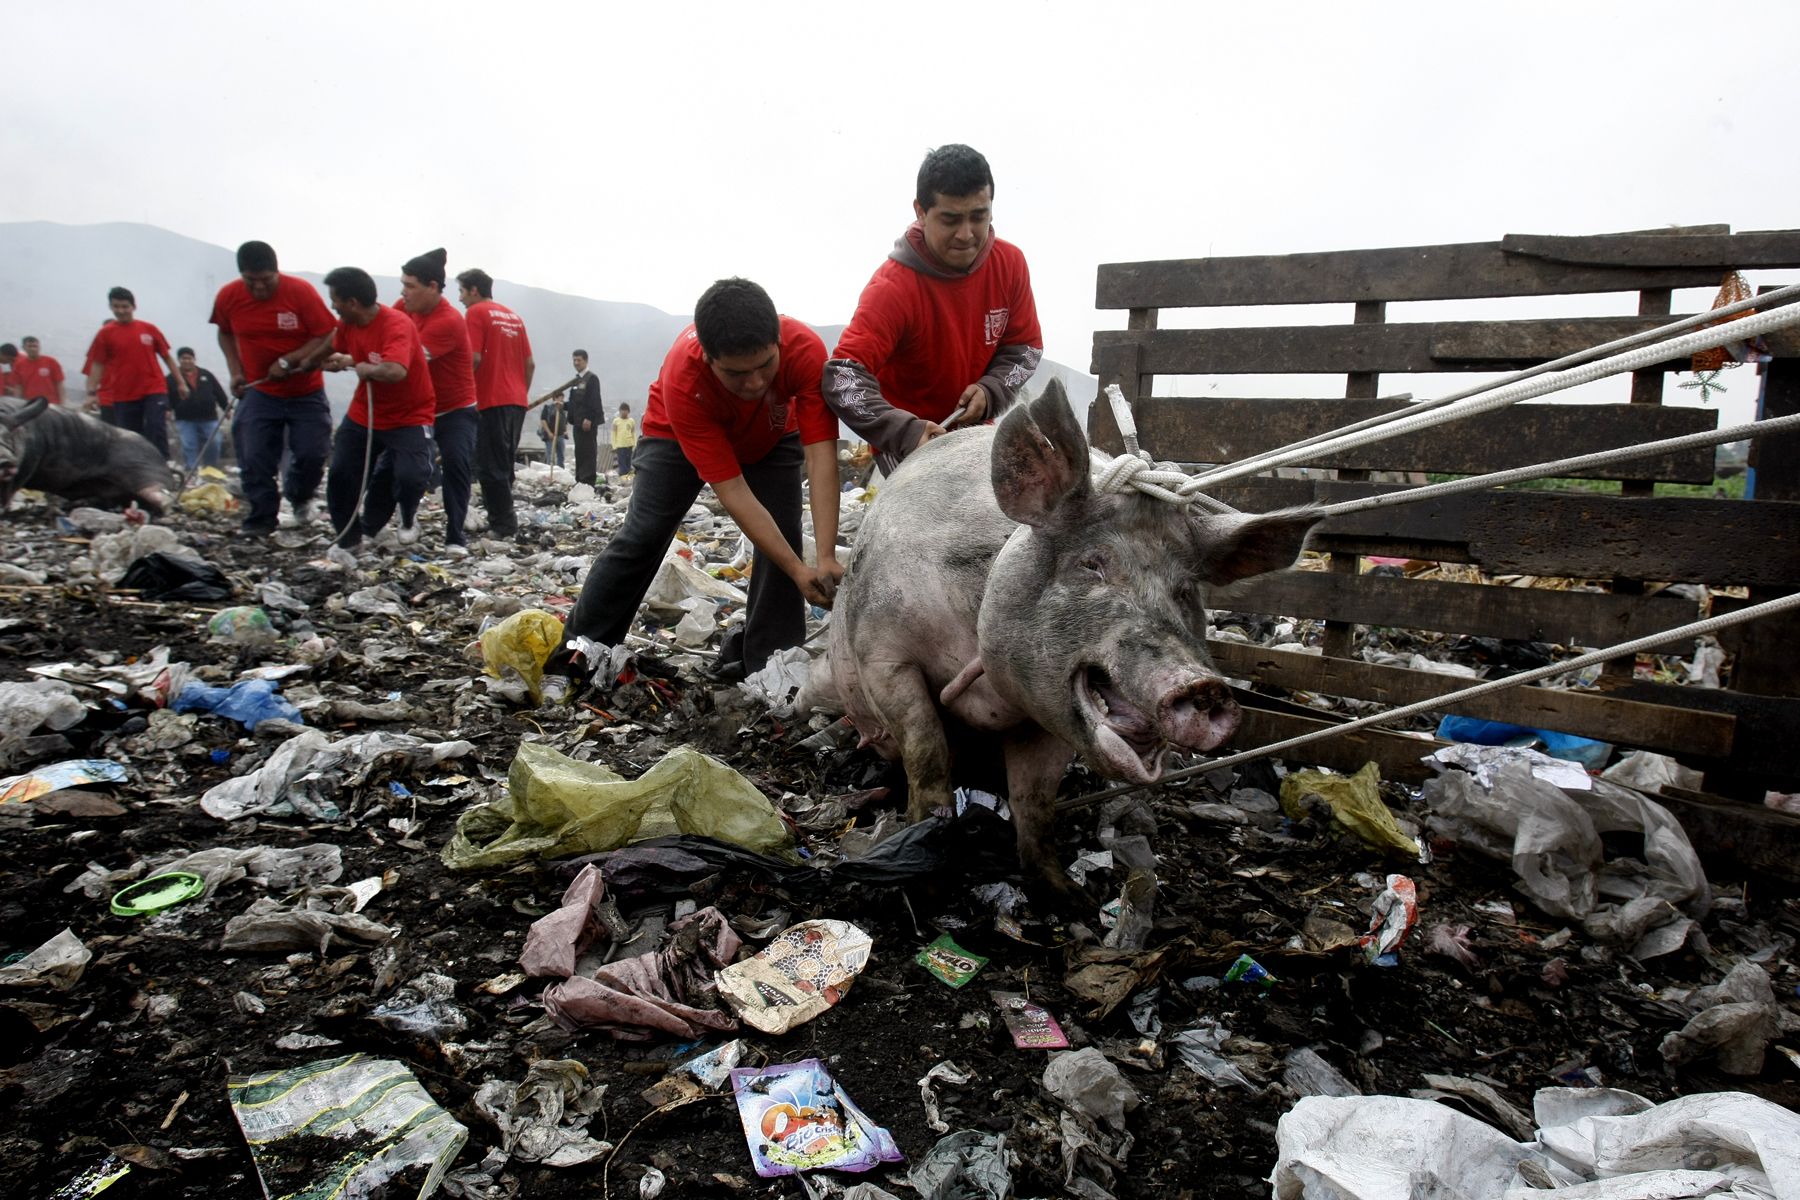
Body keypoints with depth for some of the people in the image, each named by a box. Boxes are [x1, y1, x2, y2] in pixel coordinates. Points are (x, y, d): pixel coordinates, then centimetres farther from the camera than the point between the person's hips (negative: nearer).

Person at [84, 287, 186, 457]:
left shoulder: (149, 329, 3)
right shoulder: (105, 333, 1)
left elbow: (166, 356, 11)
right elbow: (97, 365, 2)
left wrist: (180, 382, 11)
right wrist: (92, 391, -6)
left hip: (153, 390, -1)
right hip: (123, 395, 1)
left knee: (155, 427, -13)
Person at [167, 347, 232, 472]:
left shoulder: (206, 375, 12)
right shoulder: (172, 378, 4)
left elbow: (219, 393, 13)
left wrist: (227, 408, 8)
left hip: (208, 418, 1)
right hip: (185, 420, -1)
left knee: (213, 443, -4)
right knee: (189, 446, -7)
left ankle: (212, 469, 12)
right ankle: (192, 470, -2)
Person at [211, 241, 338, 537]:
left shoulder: (301, 291, -15)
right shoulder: (228, 297, -5)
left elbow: (326, 337, -15)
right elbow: (225, 333, 14)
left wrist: (287, 361, -23)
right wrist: (235, 370, 1)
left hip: (306, 392, -2)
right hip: (258, 392, 2)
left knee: (312, 453, -5)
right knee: (254, 459, -5)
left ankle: (300, 497, 26)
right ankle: (260, 520, 8)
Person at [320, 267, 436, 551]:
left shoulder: (397, 324, -26)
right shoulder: (346, 324, -2)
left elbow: (395, 371, -43)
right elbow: (337, 355, 19)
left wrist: (362, 368, -25)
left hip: (409, 417, -7)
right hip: (363, 413, 7)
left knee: (410, 475, -24)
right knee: (340, 473, 4)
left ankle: (408, 519, 10)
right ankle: (348, 539, 24)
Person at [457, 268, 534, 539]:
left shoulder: (477, 312, -4)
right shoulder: (512, 315, 17)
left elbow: (474, 358, -14)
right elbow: (530, 364, 15)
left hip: (492, 401, -7)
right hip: (516, 401, 7)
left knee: (490, 466, -4)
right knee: (504, 464, 14)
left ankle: (503, 525, -7)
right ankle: (504, 520, 18)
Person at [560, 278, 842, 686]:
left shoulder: (805, 350, -40)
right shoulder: (683, 379, -42)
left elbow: (822, 456, -41)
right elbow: (733, 492, -41)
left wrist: (826, 559, -50)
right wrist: (798, 572, -45)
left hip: (771, 437, 2)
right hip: (677, 434, -2)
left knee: (783, 536, -15)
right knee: (642, 537, -8)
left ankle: (769, 665, -5)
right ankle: (576, 652, 7)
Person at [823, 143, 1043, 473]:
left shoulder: (1009, 263, -9)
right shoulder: (893, 287, -25)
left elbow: (1025, 346, 3)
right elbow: (843, 378, -33)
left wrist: (990, 391, -17)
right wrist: (906, 432, -46)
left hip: (975, 429, 5)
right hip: (905, 442, -5)